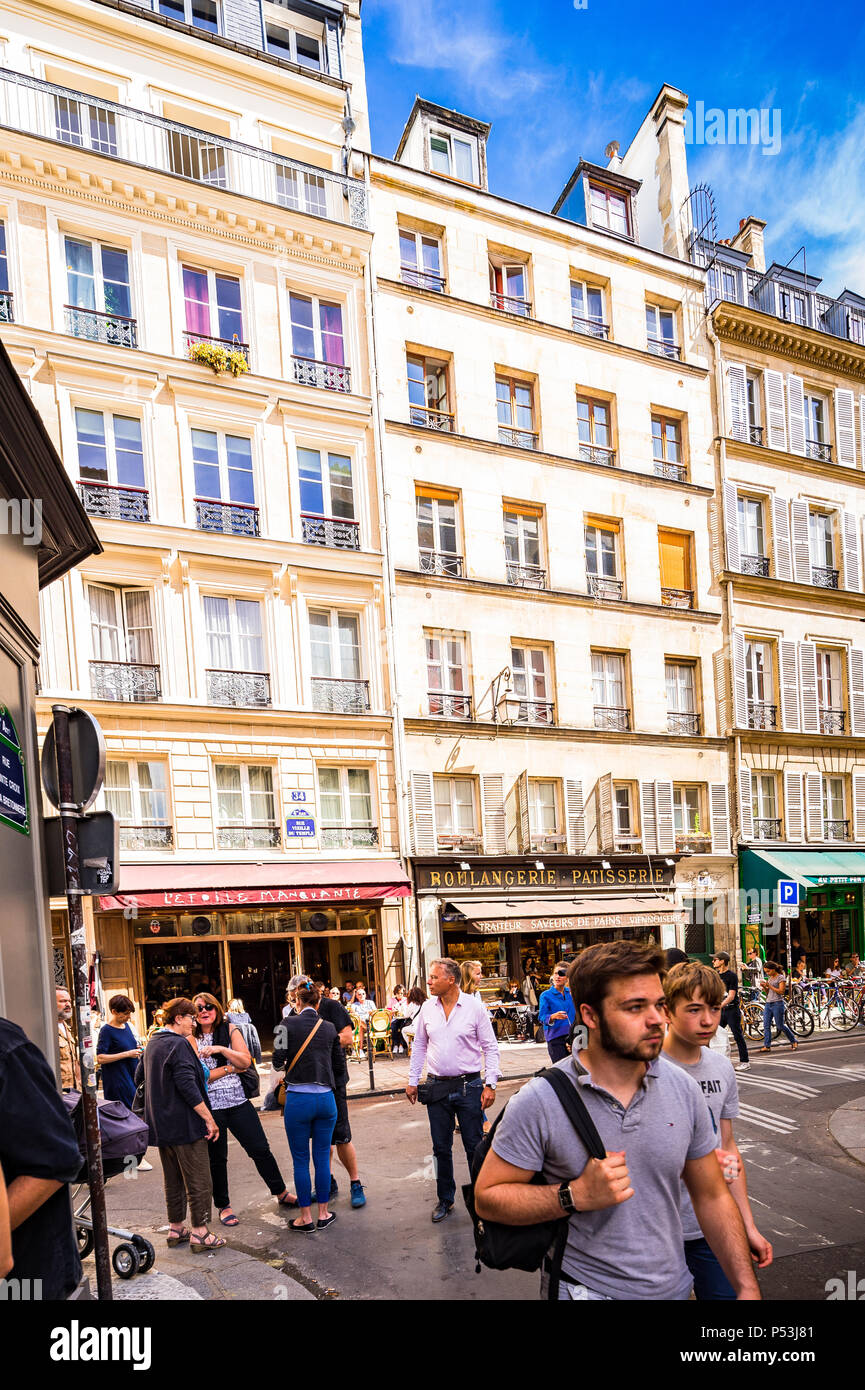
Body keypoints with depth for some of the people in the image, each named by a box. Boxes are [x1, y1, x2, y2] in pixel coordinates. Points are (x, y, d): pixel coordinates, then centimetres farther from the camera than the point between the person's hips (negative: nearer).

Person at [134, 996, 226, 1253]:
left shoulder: (152, 1044, 10)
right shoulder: (179, 1044, -19)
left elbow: (139, 1078, 20)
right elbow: (188, 1086, -25)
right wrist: (209, 1119, -21)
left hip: (161, 1125, 9)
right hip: (185, 1125, -9)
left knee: (173, 1180, 19)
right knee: (199, 1180, 1)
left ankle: (175, 1229, 28)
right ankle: (199, 1233, 6)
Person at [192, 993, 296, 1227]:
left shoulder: (230, 1029, 2)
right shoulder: (190, 1038, -4)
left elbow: (246, 1061, -6)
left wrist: (220, 1049, -19)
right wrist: (231, 1068, -10)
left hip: (238, 1100, 2)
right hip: (209, 1105, -2)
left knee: (260, 1149, 7)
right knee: (216, 1159, 9)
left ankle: (282, 1194, 24)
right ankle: (223, 1206, 29)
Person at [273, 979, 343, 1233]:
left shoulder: (288, 1023, -6)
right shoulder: (329, 1028, 4)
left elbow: (278, 1059, -10)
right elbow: (339, 1063, 9)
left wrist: (286, 1065, 12)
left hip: (298, 1098, -3)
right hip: (326, 1098, 3)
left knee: (300, 1159, 10)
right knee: (322, 1157, 14)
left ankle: (306, 1218, 17)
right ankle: (323, 1214, 22)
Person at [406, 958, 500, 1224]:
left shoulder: (475, 1007, -7)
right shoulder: (427, 1008, 3)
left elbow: (490, 1047, -2)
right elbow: (419, 1046, 13)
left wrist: (490, 1084, -8)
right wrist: (412, 1081, 10)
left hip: (469, 1086, -3)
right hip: (437, 1087, 3)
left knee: (474, 1147, 4)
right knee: (441, 1148, 12)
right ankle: (445, 1199, 28)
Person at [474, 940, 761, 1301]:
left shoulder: (683, 1089, -7)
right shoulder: (538, 1102, -22)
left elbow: (712, 1198, 3)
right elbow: (487, 1198, -16)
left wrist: (748, 1287, -3)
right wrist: (577, 1196, -26)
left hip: (673, 1286, 5)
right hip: (583, 1289, -4)